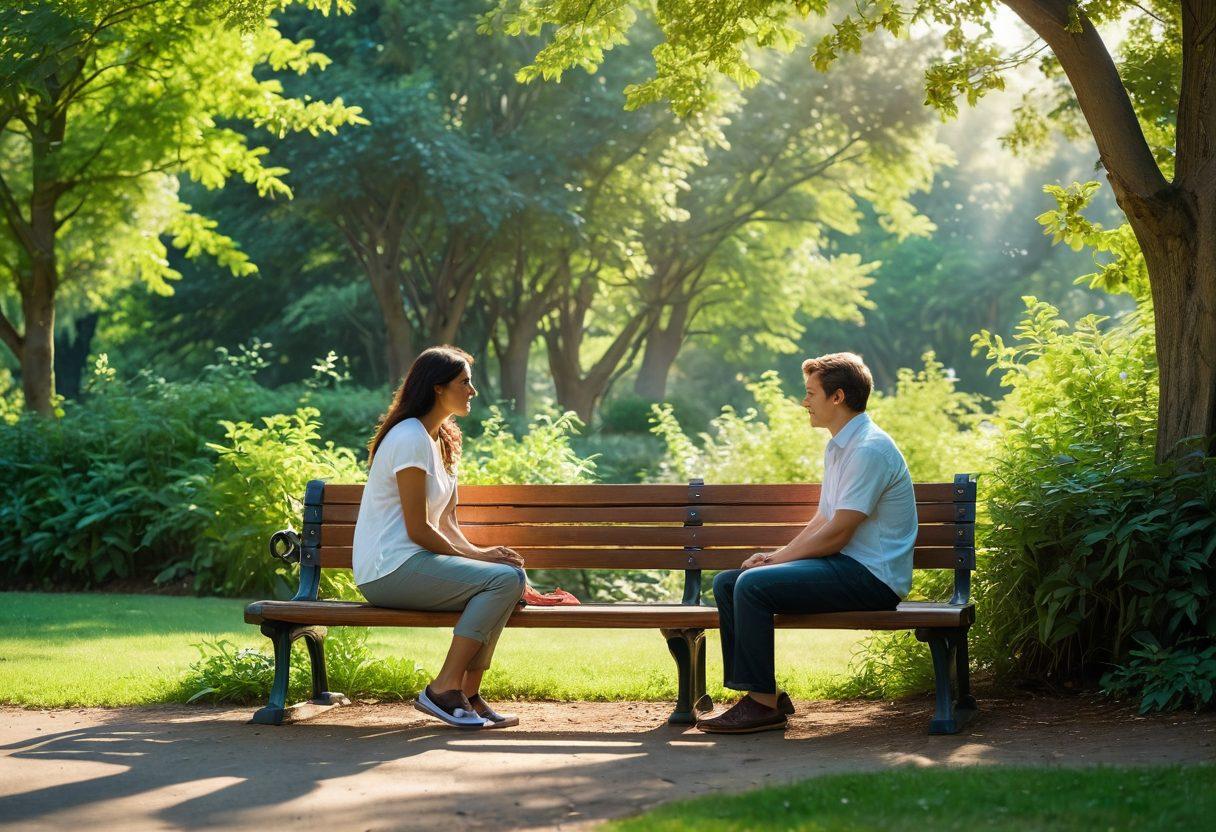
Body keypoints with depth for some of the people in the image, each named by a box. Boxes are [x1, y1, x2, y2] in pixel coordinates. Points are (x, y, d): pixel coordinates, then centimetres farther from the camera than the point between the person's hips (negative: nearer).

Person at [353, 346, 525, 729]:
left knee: (513, 575, -4)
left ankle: (467, 693, -4)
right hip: (390, 570, -10)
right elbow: (418, 530, -17)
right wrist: (476, 555, -8)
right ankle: (444, 690, -17)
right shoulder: (411, 439, -13)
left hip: (413, 562, 10)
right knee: (502, 579, -21)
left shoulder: (441, 440, 18)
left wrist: (476, 552, -3)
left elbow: (445, 523, 15)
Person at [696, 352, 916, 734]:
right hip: (844, 567, 10)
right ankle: (760, 692, 2)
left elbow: (836, 534, -19)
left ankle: (763, 705, -19)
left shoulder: (869, 450, -16)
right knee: (726, 583, 2)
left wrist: (779, 558, -10)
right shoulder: (838, 447, 18)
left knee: (753, 585, -25)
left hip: (871, 577, -10)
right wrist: (777, 555, 5)